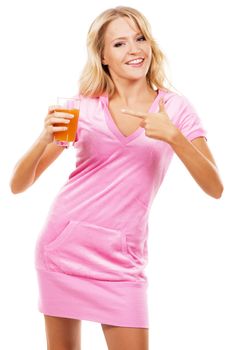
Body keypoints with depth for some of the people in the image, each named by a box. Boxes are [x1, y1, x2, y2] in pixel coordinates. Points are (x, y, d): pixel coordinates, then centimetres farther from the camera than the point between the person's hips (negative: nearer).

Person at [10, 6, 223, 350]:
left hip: (121, 256, -1)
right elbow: (18, 185, 1)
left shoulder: (175, 108, 2)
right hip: (64, 243, 1)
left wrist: (173, 136, -21)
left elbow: (215, 188, -8)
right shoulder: (84, 107, 2)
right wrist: (45, 138, -18)